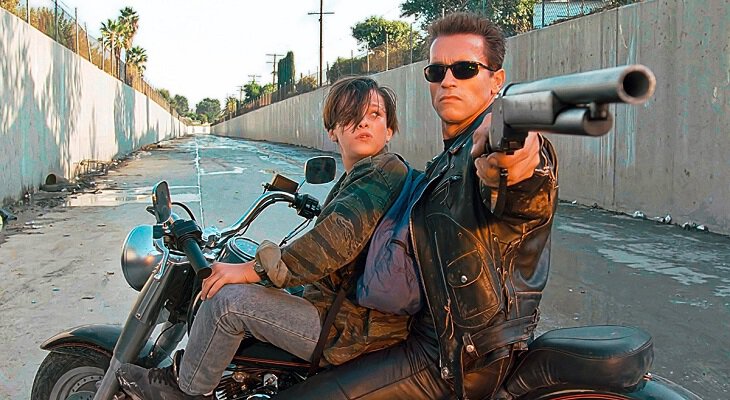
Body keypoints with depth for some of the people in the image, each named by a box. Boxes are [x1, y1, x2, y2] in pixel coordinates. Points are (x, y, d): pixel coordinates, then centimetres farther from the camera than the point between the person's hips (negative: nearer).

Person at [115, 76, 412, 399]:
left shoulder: (382, 171, -16)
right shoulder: (357, 178, 17)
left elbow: (339, 238, -29)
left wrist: (253, 269, -24)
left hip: (353, 329, -11)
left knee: (228, 298, -17)